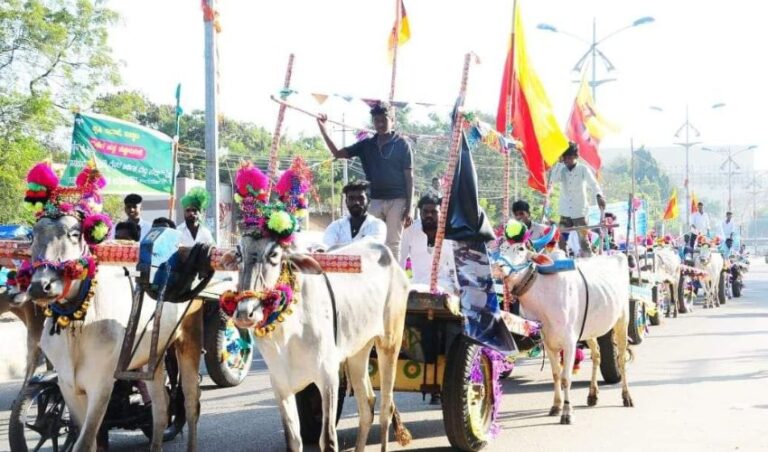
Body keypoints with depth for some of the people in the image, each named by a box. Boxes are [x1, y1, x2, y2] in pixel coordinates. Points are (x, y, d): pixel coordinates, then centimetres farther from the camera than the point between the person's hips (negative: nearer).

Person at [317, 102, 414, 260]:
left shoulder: (401, 144, 0)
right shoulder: (367, 145, 11)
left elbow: (409, 177, -1)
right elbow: (338, 153, 11)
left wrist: (409, 208, -6)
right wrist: (323, 129, 0)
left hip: (397, 201, -4)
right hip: (375, 200, 4)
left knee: (393, 244, -2)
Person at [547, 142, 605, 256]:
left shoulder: (583, 169, -6)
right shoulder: (561, 169, 4)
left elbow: (593, 183, -21)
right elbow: (552, 180, -12)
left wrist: (599, 195, -41)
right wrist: (559, 163, -14)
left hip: (580, 212, -3)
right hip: (565, 213, 3)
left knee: (583, 241, -3)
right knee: (561, 242, 3)